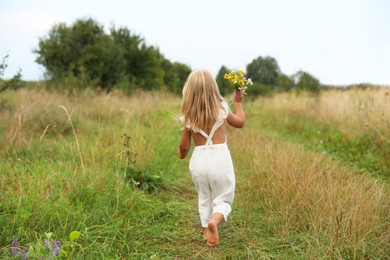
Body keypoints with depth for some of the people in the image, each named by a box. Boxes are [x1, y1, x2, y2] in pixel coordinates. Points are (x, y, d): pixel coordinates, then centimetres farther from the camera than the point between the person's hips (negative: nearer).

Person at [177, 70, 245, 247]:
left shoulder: (188, 116, -3)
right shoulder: (221, 109, -4)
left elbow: (184, 147, 2)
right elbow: (240, 122, 13)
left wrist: (181, 154, 25)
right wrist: (238, 102, 28)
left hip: (199, 159, 2)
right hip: (220, 158, -1)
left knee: (204, 198, 22)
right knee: (223, 199, 11)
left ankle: (207, 232, 22)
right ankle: (215, 219, -19)